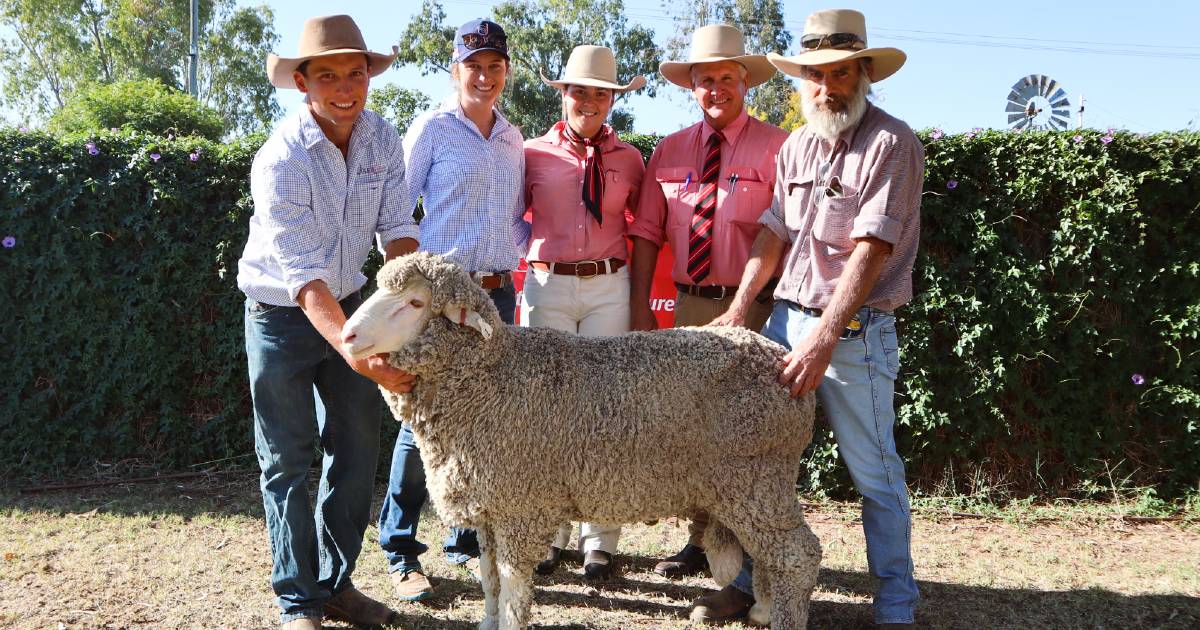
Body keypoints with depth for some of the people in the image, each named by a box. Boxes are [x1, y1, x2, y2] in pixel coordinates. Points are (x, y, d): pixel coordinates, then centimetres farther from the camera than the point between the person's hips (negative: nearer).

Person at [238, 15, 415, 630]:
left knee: (357, 448, 9)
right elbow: (305, 278, -33)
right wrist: (355, 354, -45)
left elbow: (397, 229, -6)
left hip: (349, 305, 6)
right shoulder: (280, 161, -26)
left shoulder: (382, 138, -8)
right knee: (287, 461, 1)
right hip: (282, 314, -6)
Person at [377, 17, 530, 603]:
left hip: (499, 291, 6)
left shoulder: (512, 137, 14)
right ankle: (400, 552, 7)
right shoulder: (432, 128, -2)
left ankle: (467, 541, 23)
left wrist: (518, 248, 5)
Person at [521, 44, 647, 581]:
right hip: (548, 285, 0)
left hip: (609, 288, 1)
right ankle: (548, 533, 15)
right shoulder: (534, 153, 6)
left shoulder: (628, 158, 9)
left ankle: (600, 542, 10)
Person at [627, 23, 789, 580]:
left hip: (751, 305, -5)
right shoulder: (670, 151, 10)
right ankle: (700, 540, 25)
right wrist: (640, 306, 2)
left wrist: (773, 307, -14)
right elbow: (647, 233, 9)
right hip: (690, 303, 5)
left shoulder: (774, 147, -4)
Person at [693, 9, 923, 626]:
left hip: (854, 331, -6)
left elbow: (870, 253, -18)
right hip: (785, 318, 6)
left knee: (874, 474, 3)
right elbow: (774, 231, 11)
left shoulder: (892, 145, -11)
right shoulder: (797, 145, 10)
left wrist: (823, 340, -23)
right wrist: (740, 305, -2)